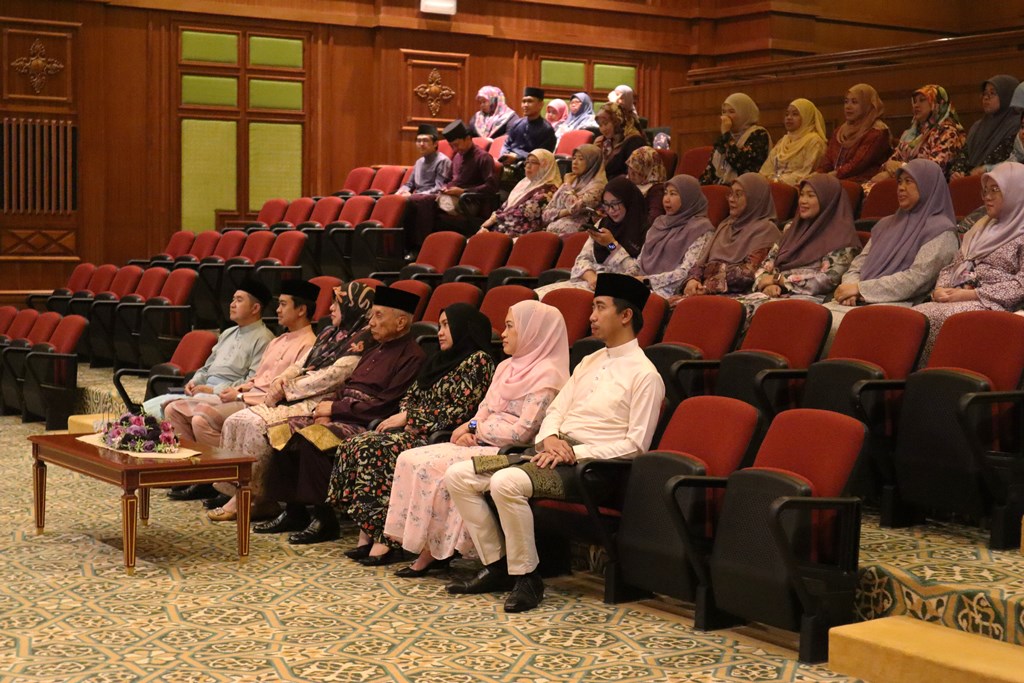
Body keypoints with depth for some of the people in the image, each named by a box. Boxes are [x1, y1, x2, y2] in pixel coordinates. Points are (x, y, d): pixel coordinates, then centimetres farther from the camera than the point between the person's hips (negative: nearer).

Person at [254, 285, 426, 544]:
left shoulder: (411, 357, -9)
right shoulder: (376, 352, 21)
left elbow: (385, 405, -17)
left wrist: (335, 408, -12)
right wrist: (327, 410, -1)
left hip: (369, 425, -10)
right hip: (344, 417, 10)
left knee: (312, 437, -30)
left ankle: (325, 521, -23)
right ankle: (294, 513, -1)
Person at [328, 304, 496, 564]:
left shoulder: (478, 361, -6)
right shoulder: (442, 360, 22)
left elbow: (459, 411, -15)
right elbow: (411, 396, 23)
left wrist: (409, 416, -12)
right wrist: (404, 418, 0)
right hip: (419, 431, 9)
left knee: (377, 452, -29)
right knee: (354, 445, -13)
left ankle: (384, 540, -28)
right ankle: (367, 535, -17)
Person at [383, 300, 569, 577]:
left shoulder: (547, 373, -11)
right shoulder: (506, 367, 18)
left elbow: (522, 432, -17)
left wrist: (475, 428, -9)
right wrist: (469, 432, -4)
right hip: (482, 444, 9)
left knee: (433, 467, -23)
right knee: (410, 459, -7)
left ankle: (433, 550, -9)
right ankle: (426, 547, -10)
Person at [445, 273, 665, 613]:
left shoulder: (644, 375, -5)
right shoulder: (590, 362, 19)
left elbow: (635, 445, -10)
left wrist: (574, 452, -15)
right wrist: (550, 438, -4)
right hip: (552, 451, 8)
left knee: (506, 482, -33)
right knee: (458, 476, -5)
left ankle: (526, 577, -17)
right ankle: (496, 567, 2)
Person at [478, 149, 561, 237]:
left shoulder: (548, 190, -6)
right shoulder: (525, 183, 21)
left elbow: (524, 212, -14)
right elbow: (505, 207, 17)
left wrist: (494, 218, -6)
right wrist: (485, 226, 2)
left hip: (520, 234, -8)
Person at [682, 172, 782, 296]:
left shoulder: (765, 229, 0)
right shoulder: (725, 225, 24)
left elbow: (749, 273, -10)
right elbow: (703, 259, 18)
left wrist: (709, 286, -14)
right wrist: (693, 279, -3)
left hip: (737, 295, -6)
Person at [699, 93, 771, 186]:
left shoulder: (759, 135, -1)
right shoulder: (724, 136, 20)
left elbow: (739, 162, -16)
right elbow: (711, 167, 17)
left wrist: (726, 134, -8)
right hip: (718, 187, 6)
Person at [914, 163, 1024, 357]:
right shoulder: (981, 227, 27)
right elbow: (953, 266, 25)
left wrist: (972, 294, -14)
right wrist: (940, 289, 2)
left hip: (991, 305, -6)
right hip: (957, 299, 6)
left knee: (933, 318, -34)